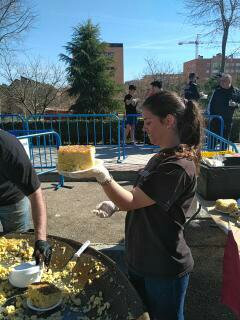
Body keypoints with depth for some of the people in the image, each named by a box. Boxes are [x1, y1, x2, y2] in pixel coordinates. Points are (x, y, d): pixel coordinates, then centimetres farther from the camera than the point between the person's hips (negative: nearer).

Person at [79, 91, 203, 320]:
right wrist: (115, 205, -2)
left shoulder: (178, 167, -26)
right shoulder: (160, 158, 5)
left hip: (164, 269, -8)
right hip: (140, 259, 8)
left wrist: (102, 176, -35)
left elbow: (132, 202, -25)